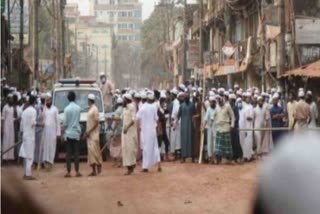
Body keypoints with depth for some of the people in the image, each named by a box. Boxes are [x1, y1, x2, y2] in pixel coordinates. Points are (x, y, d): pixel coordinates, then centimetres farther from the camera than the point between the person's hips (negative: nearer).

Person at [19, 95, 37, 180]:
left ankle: (26, 173, 16)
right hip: (30, 135, -8)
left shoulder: (24, 111, 12)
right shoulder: (33, 110, -11)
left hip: (25, 135, 8)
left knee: (27, 155, 13)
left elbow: (21, 124, 14)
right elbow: (33, 122, -20)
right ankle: (28, 174, -7)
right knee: (30, 155, -6)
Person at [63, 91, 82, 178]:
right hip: (76, 133, 3)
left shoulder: (67, 109, -10)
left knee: (68, 153, 1)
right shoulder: (78, 108, 0)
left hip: (68, 133, -3)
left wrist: (63, 131, 4)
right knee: (76, 152, 5)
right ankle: (77, 172, 3)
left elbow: (65, 123, -8)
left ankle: (68, 172, -1)